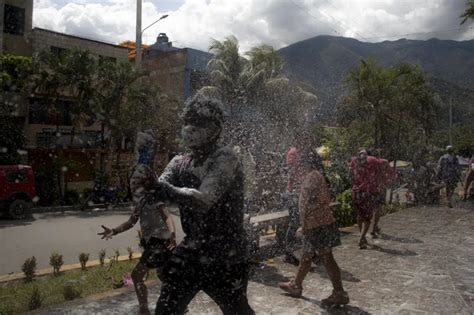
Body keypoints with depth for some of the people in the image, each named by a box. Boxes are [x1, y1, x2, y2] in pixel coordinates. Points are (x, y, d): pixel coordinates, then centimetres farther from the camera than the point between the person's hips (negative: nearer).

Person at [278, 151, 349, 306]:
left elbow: (309, 201, -19)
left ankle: (340, 293, 3)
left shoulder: (311, 176, -13)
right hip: (322, 221, 10)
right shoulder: (318, 176, 16)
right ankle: (296, 286, 29)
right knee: (306, 256, 18)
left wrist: (304, 222, -14)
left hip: (317, 223, -10)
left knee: (327, 259, -4)